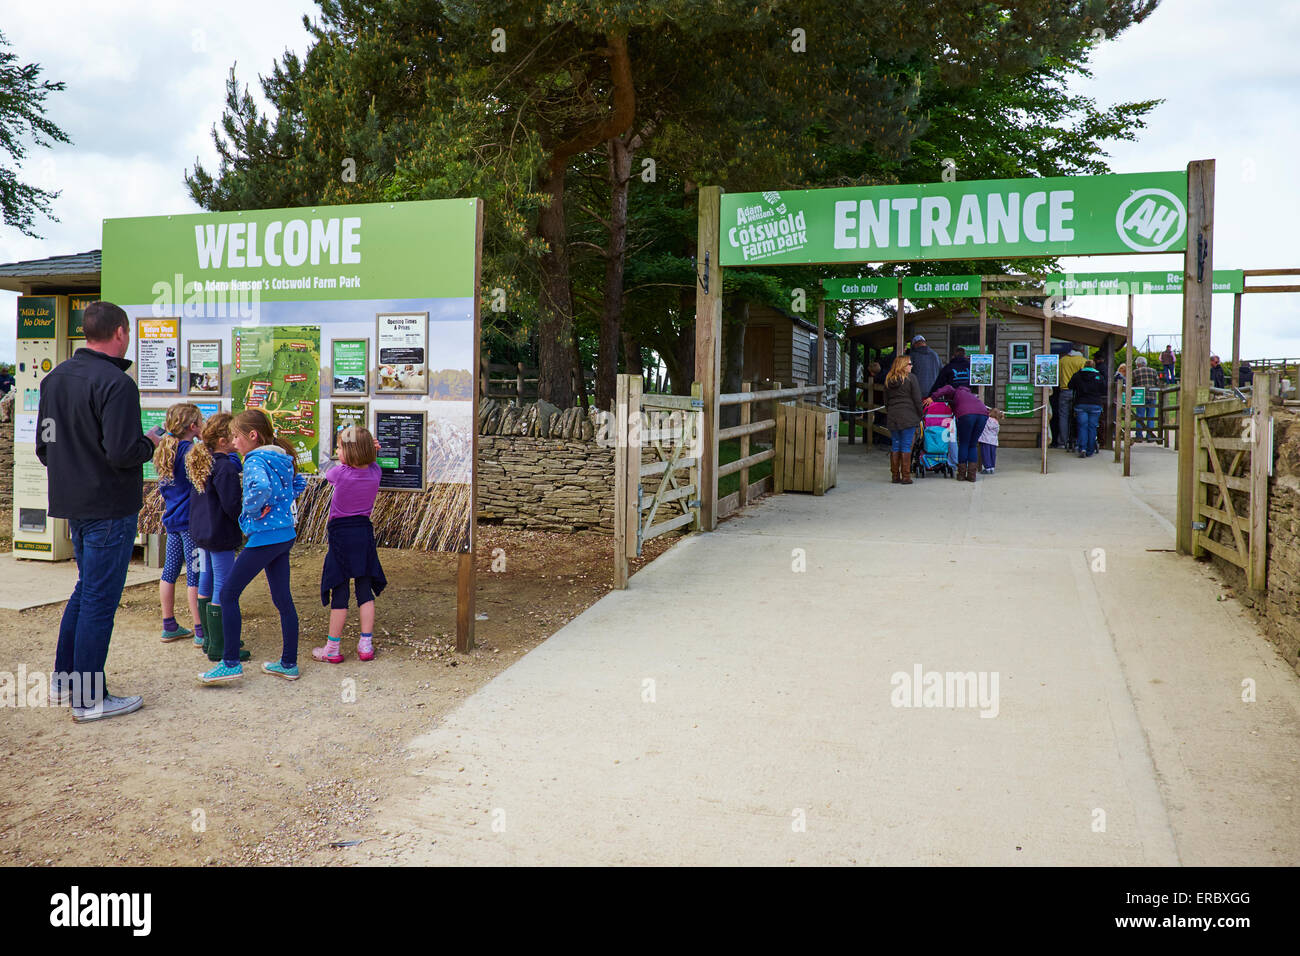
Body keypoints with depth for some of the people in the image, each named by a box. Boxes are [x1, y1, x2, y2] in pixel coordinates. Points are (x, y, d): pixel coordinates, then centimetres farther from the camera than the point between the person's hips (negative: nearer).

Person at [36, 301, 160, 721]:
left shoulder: (54, 378, 10)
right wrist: (149, 443, -6)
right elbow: (121, 452, -25)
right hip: (109, 508, -9)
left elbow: (44, 446, 15)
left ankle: (63, 680, 31)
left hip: (73, 504, 9)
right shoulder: (116, 383, -19)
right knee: (99, 599, -1)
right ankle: (89, 699, 8)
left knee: (87, 588, 23)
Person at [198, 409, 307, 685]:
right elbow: (299, 483, 27)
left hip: (265, 537, -9)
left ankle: (231, 663, 2)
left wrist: (252, 510, -18)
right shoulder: (282, 458, 12)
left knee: (228, 593, 1)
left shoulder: (255, 460, -14)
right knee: (282, 598, 12)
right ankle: (289, 664, 18)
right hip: (285, 535, 9)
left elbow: (261, 487, -35)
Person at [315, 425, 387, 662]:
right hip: (364, 532, 4)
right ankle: (366, 645, 12)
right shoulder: (375, 472, -4)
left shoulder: (340, 472, -15)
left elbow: (328, 474, 8)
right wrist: (367, 449, 2)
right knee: (364, 589, 10)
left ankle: (333, 649, 11)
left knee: (339, 592, 2)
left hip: (341, 534, -4)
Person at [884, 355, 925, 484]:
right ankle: (905, 476, -2)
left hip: (892, 417, 5)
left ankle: (895, 476, 11)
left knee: (895, 446, 10)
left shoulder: (888, 380, 10)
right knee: (906, 446, -2)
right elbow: (917, 400, -5)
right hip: (908, 417, -5)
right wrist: (920, 416, 3)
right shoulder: (911, 378, -5)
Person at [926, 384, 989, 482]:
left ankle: (961, 474, 9)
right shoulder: (970, 394, 40)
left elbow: (948, 388, 2)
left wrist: (933, 397, -5)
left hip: (967, 414, -5)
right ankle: (971, 475, 9)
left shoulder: (955, 392, 21)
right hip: (983, 413, 5)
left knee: (963, 445, 8)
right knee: (973, 445, 15)